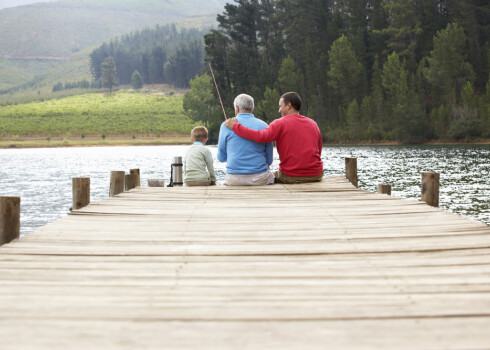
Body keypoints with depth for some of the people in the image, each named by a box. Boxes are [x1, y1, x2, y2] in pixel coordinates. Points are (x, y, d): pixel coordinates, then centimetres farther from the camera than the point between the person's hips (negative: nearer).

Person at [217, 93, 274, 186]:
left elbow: (221, 158, 7)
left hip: (234, 181, 0)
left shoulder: (226, 126, -1)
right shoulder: (263, 126, 1)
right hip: (260, 179, 0)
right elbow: (269, 160, 6)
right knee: (270, 176, 32)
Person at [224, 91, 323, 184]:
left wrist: (235, 126, -15)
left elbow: (261, 137, -23)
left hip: (291, 177, -5)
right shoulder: (313, 124, 9)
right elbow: (319, 152, 11)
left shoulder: (280, 123, -8)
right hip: (316, 176, 5)